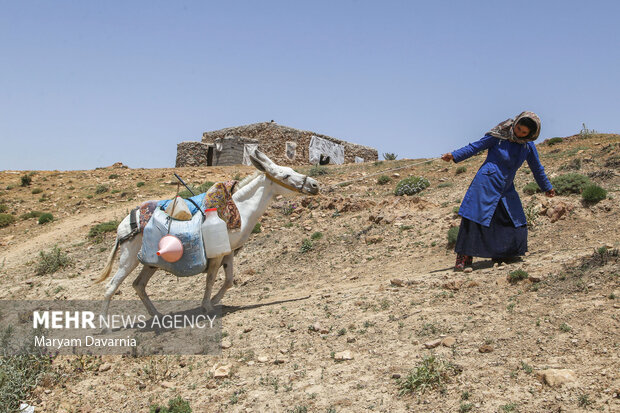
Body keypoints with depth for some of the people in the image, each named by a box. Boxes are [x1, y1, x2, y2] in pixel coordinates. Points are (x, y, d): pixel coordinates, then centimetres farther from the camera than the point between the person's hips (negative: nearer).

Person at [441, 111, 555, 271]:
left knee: (516, 221, 5)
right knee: (475, 217, -10)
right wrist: (454, 156, -12)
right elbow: (475, 147, -3)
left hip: (506, 189, 6)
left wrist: (547, 187, 31)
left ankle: (502, 254, 20)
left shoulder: (528, 146, 7)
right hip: (487, 183, -6)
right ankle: (463, 258, -8)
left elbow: (537, 168, 20)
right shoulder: (499, 136, -7)